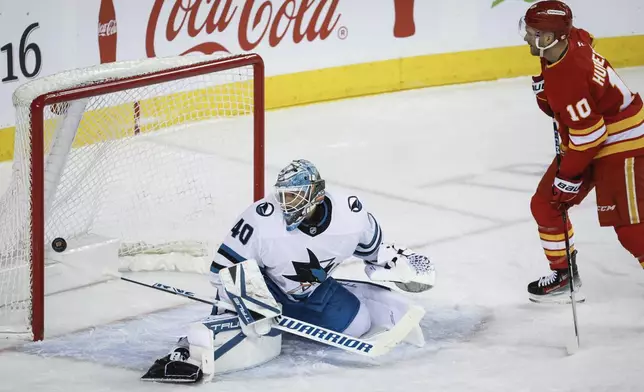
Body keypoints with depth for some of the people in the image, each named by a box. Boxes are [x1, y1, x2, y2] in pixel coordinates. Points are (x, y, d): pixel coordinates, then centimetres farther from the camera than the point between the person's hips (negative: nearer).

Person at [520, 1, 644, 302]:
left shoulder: (566, 78, -33)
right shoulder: (572, 39, -7)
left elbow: (590, 133, -28)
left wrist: (570, 175, -16)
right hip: (584, 140, 11)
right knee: (545, 204, 11)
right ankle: (564, 275, 24)